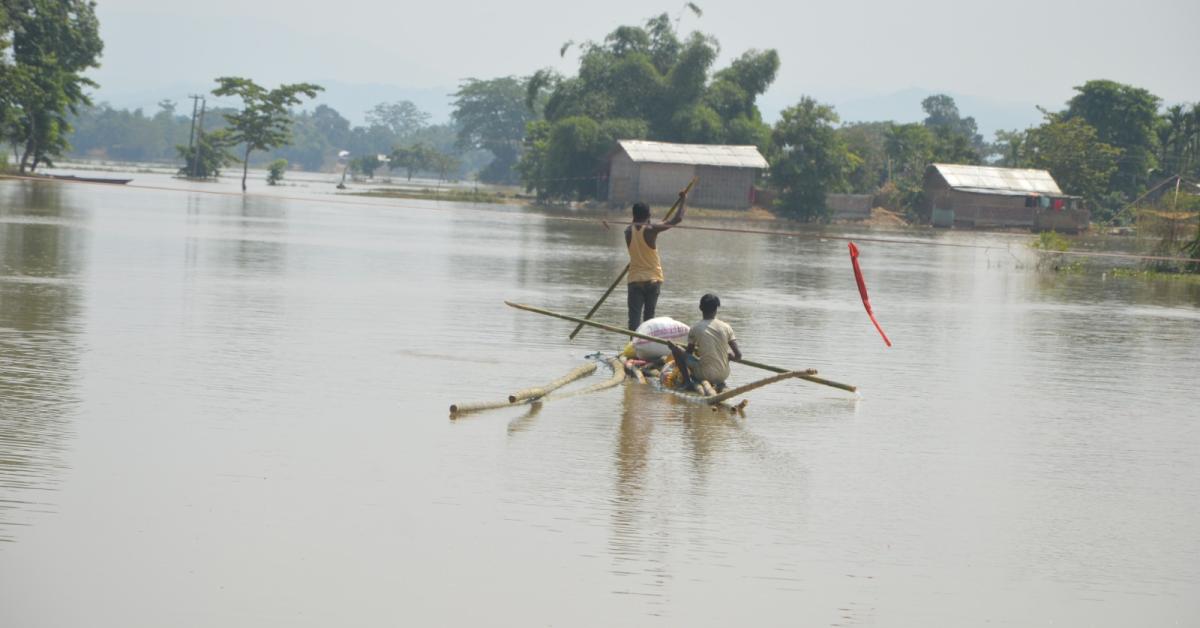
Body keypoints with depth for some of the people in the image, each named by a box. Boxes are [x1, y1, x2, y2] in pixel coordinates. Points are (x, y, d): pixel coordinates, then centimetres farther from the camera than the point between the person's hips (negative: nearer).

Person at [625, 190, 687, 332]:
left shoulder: (628, 231, -1)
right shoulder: (651, 229, -10)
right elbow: (677, 219, -6)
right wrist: (682, 201, 7)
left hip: (634, 279, 1)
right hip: (652, 280, -1)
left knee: (634, 315, -6)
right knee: (649, 315, 11)